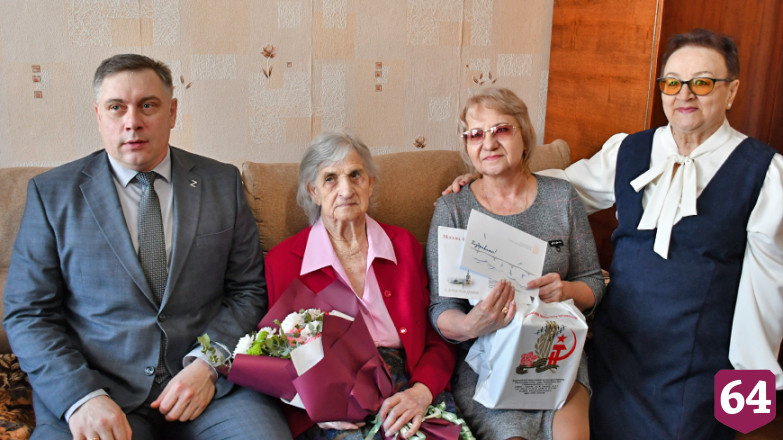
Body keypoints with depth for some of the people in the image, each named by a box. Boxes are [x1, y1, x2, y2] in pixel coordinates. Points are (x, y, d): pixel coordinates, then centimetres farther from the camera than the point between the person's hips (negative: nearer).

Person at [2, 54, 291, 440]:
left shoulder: (222, 183, 8)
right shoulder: (51, 192, 5)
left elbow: (249, 291, 9)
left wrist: (208, 365, -8)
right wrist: (82, 397, -13)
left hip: (211, 385, 1)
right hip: (100, 388, -1)